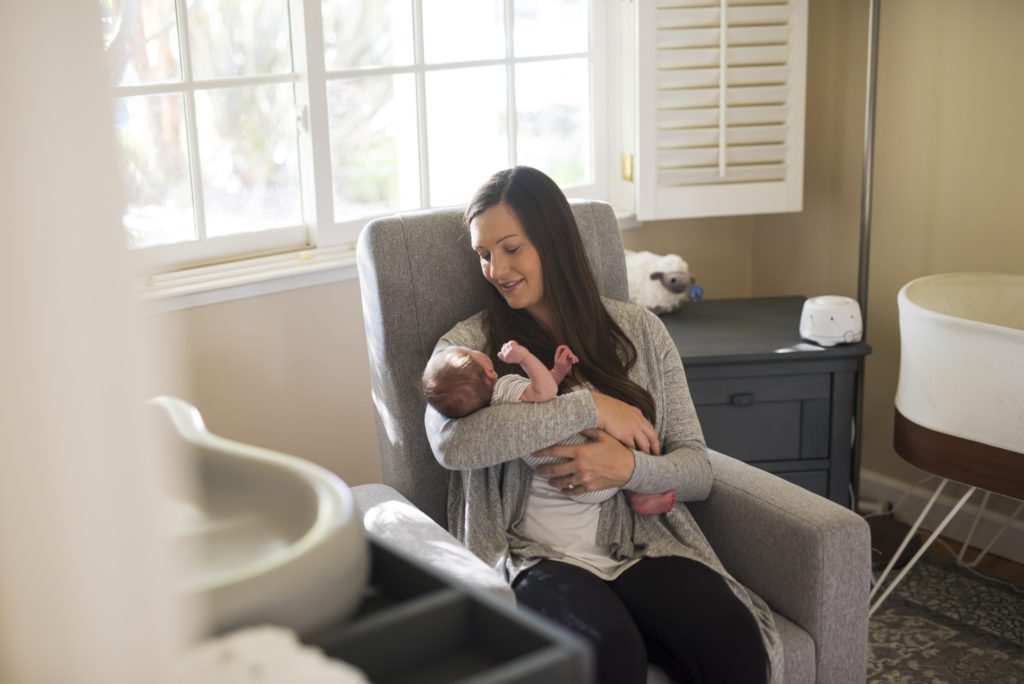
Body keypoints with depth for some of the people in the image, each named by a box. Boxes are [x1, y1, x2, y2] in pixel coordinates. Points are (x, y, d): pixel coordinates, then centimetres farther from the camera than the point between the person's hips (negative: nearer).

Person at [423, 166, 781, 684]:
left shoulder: (639, 330, 12)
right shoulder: (468, 345, 6)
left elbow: (697, 472, 9)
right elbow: (450, 441, -19)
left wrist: (630, 467, -13)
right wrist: (589, 406, -15)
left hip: (641, 545, 3)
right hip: (536, 556, -2)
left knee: (736, 642, -26)